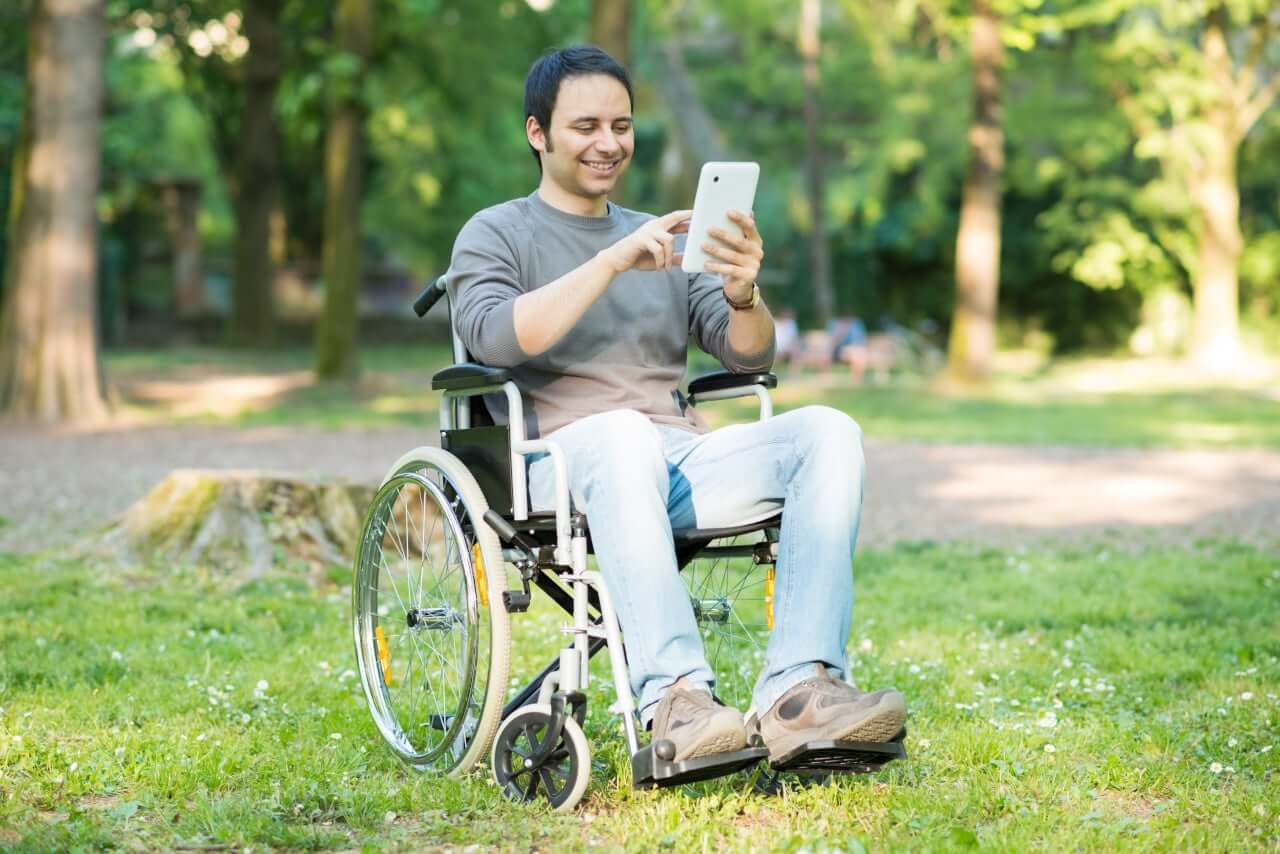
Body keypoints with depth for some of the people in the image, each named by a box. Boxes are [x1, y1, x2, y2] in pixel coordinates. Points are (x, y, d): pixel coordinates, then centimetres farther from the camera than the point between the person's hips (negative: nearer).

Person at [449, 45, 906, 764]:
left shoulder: (659, 239, 25)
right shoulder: (496, 235, 11)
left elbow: (750, 356, 13)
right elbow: (495, 338, -11)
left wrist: (743, 294, -10)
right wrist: (613, 261, -19)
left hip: (680, 462, 5)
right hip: (561, 459, -5)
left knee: (828, 432, -22)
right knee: (624, 434, -40)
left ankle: (798, 689, -34)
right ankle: (674, 698, -46)